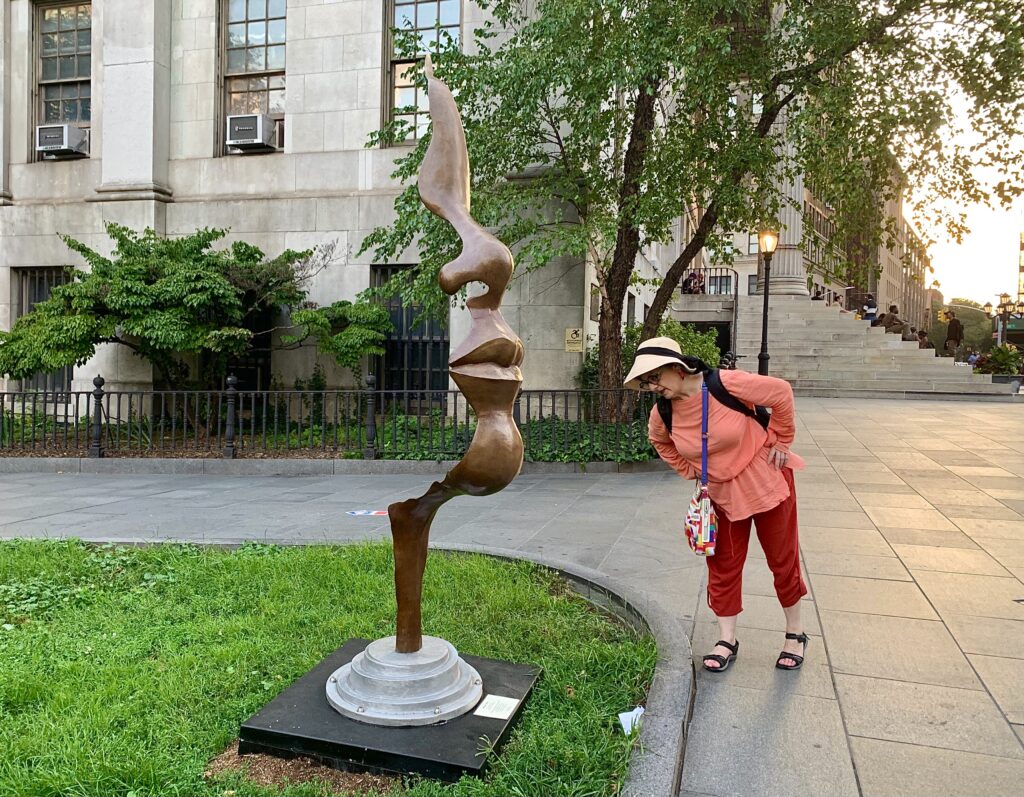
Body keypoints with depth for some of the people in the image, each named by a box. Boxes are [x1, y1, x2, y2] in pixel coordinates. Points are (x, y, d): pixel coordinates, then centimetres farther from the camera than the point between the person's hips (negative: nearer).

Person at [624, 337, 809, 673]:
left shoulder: (726, 384, -27)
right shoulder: (662, 414, -13)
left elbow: (781, 393, -15)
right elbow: (660, 441, 12)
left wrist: (780, 442, -8)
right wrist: (691, 472, 5)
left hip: (766, 480, -3)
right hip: (720, 493, 4)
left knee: (783, 560, 11)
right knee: (723, 566, 8)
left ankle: (795, 634, 31)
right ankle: (727, 640, 24)